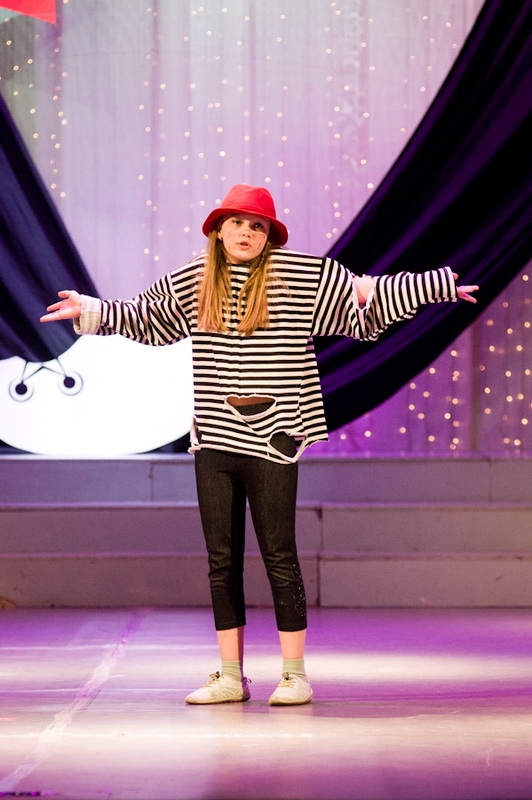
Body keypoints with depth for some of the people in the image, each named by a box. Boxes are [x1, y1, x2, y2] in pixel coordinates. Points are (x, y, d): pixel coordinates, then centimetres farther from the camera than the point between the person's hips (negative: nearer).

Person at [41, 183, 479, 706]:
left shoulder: (304, 277, -1)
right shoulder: (191, 282, 9)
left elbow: (365, 309, 6)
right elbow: (145, 318, 27)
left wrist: (439, 286, 3)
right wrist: (92, 310, 23)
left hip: (271, 440, -4)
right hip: (213, 441, 4)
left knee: (280, 559, -1)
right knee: (221, 561, 8)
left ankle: (294, 674, 9)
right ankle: (230, 676, 15)